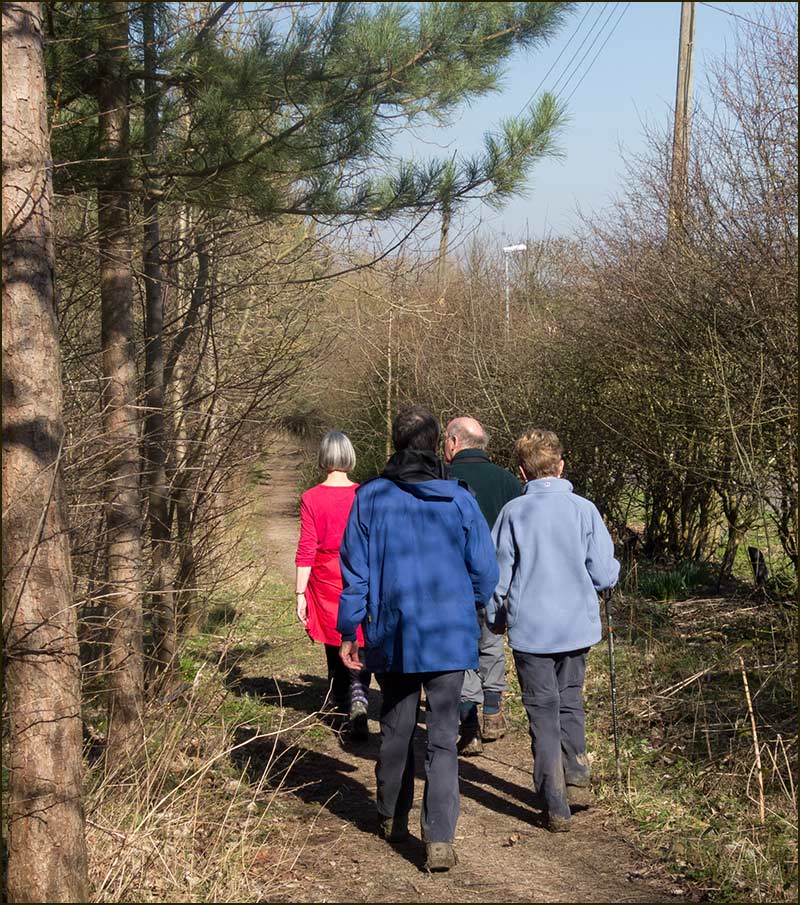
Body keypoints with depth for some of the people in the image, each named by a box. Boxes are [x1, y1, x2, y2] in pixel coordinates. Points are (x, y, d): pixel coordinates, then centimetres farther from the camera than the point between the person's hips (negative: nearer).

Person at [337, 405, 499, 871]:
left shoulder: (371, 497, -5)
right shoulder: (459, 499, -6)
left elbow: (355, 570, -2)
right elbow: (485, 571, -1)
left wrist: (349, 630, 7)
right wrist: (469, 609, 19)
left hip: (392, 638, 1)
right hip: (450, 637, -1)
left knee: (396, 730, 19)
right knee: (443, 738, 2)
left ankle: (393, 819, 33)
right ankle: (440, 839, -6)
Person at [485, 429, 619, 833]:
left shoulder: (513, 512, -6)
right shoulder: (584, 509, -5)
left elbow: (498, 574, -1)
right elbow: (604, 574, -5)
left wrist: (494, 618, 15)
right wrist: (613, 570, 19)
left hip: (530, 630, -1)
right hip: (577, 626, 1)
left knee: (543, 714, 5)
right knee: (570, 701, 23)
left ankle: (556, 806, 6)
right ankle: (577, 779, 20)